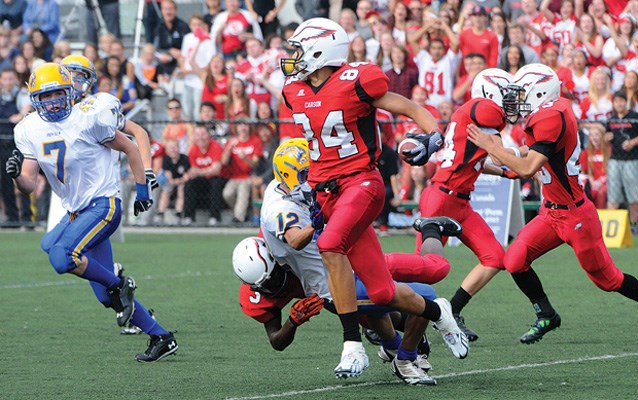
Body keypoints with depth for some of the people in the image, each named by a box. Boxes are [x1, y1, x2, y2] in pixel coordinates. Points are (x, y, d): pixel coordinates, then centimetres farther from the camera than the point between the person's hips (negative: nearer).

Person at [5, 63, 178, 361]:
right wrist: (16, 175, -22)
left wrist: (141, 189, -1)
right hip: (76, 212, 7)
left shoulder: (88, 119, -13)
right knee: (107, 296, 6)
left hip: (103, 204, -7)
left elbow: (130, 149, -1)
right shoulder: (29, 131, 3)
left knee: (61, 257, -28)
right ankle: (160, 338, 17)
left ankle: (120, 287, -7)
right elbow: (29, 185, 0)